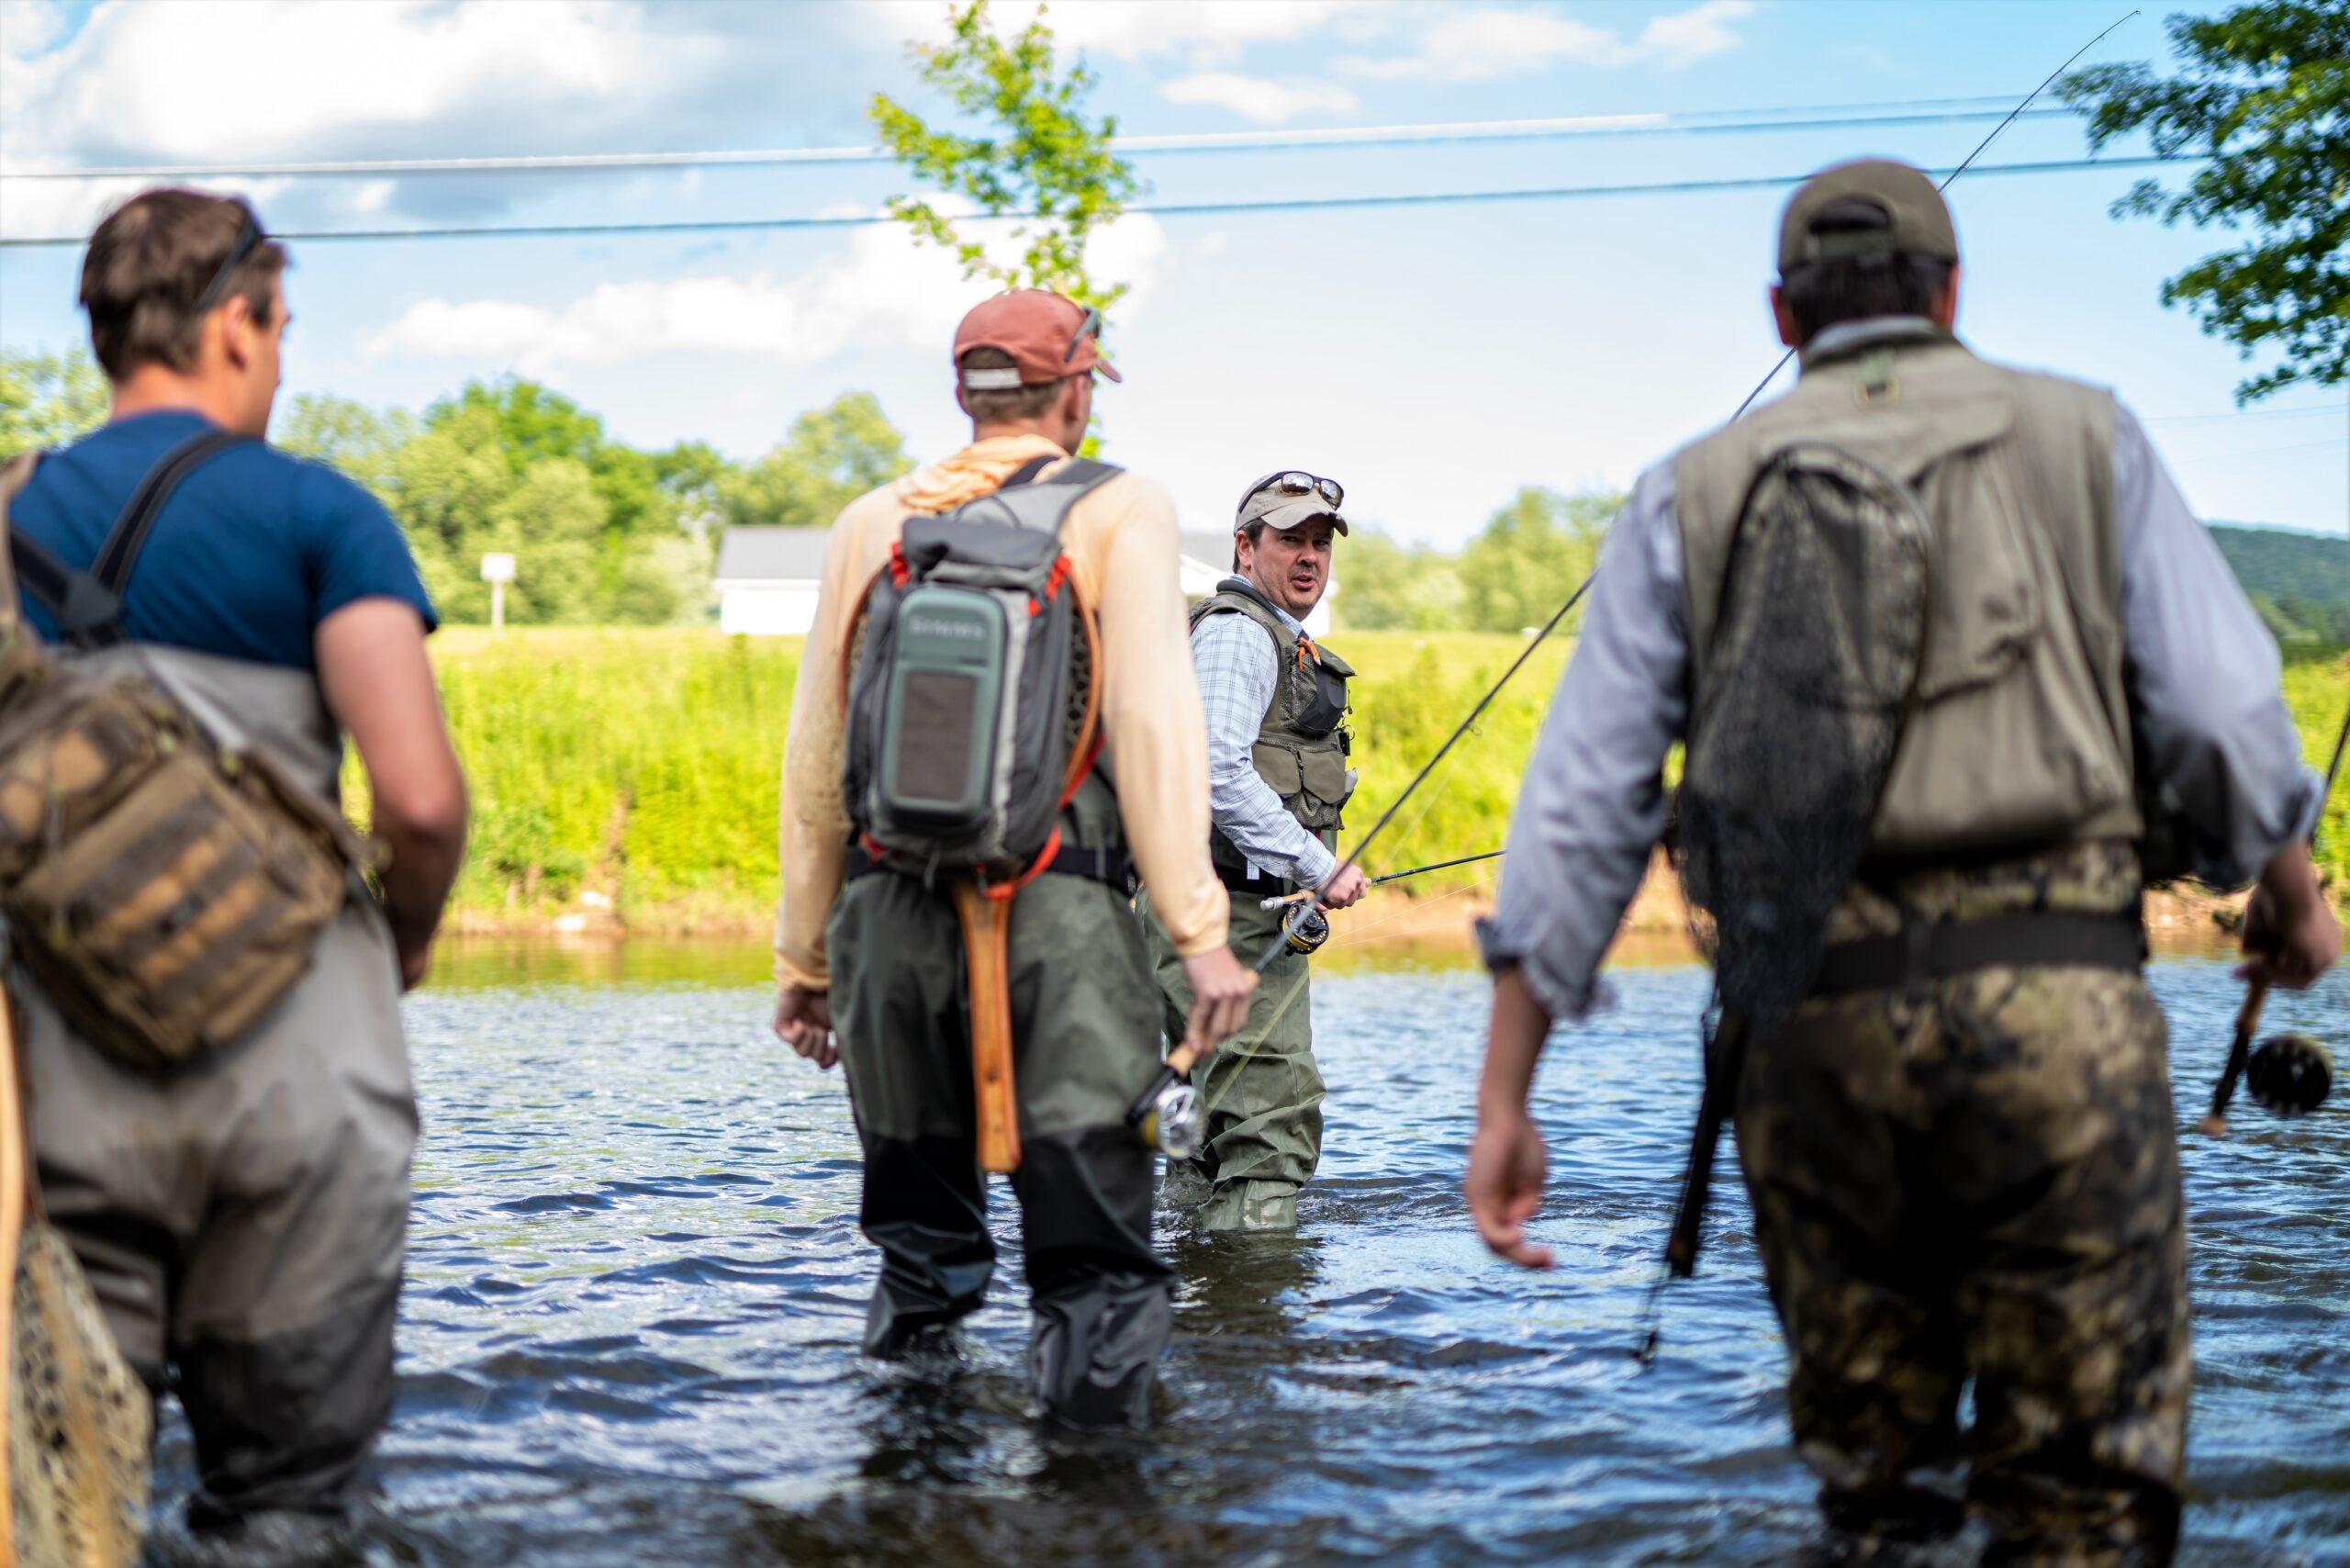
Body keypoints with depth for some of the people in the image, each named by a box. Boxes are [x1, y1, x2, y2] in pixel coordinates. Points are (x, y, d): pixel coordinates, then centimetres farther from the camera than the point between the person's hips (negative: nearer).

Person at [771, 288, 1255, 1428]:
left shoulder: (871, 527, 15)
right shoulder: (1118, 511, 4)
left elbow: (815, 756, 14)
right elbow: (1154, 722, -9)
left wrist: (804, 958, 20)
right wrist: (1199, 929, -12)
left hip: (891, 906, 4)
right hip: (1057, 912, -4)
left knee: (918, 1182, 19)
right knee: (1086, 1185, -4)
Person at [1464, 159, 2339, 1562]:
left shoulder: (1694, 494, 14)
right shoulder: (2082, 436, 13)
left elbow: (1580, 809, 8)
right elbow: (2223, 718, 6)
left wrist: (1505, 1100, 10)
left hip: (1812, 1024, 2)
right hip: (2052, 1003, -2)